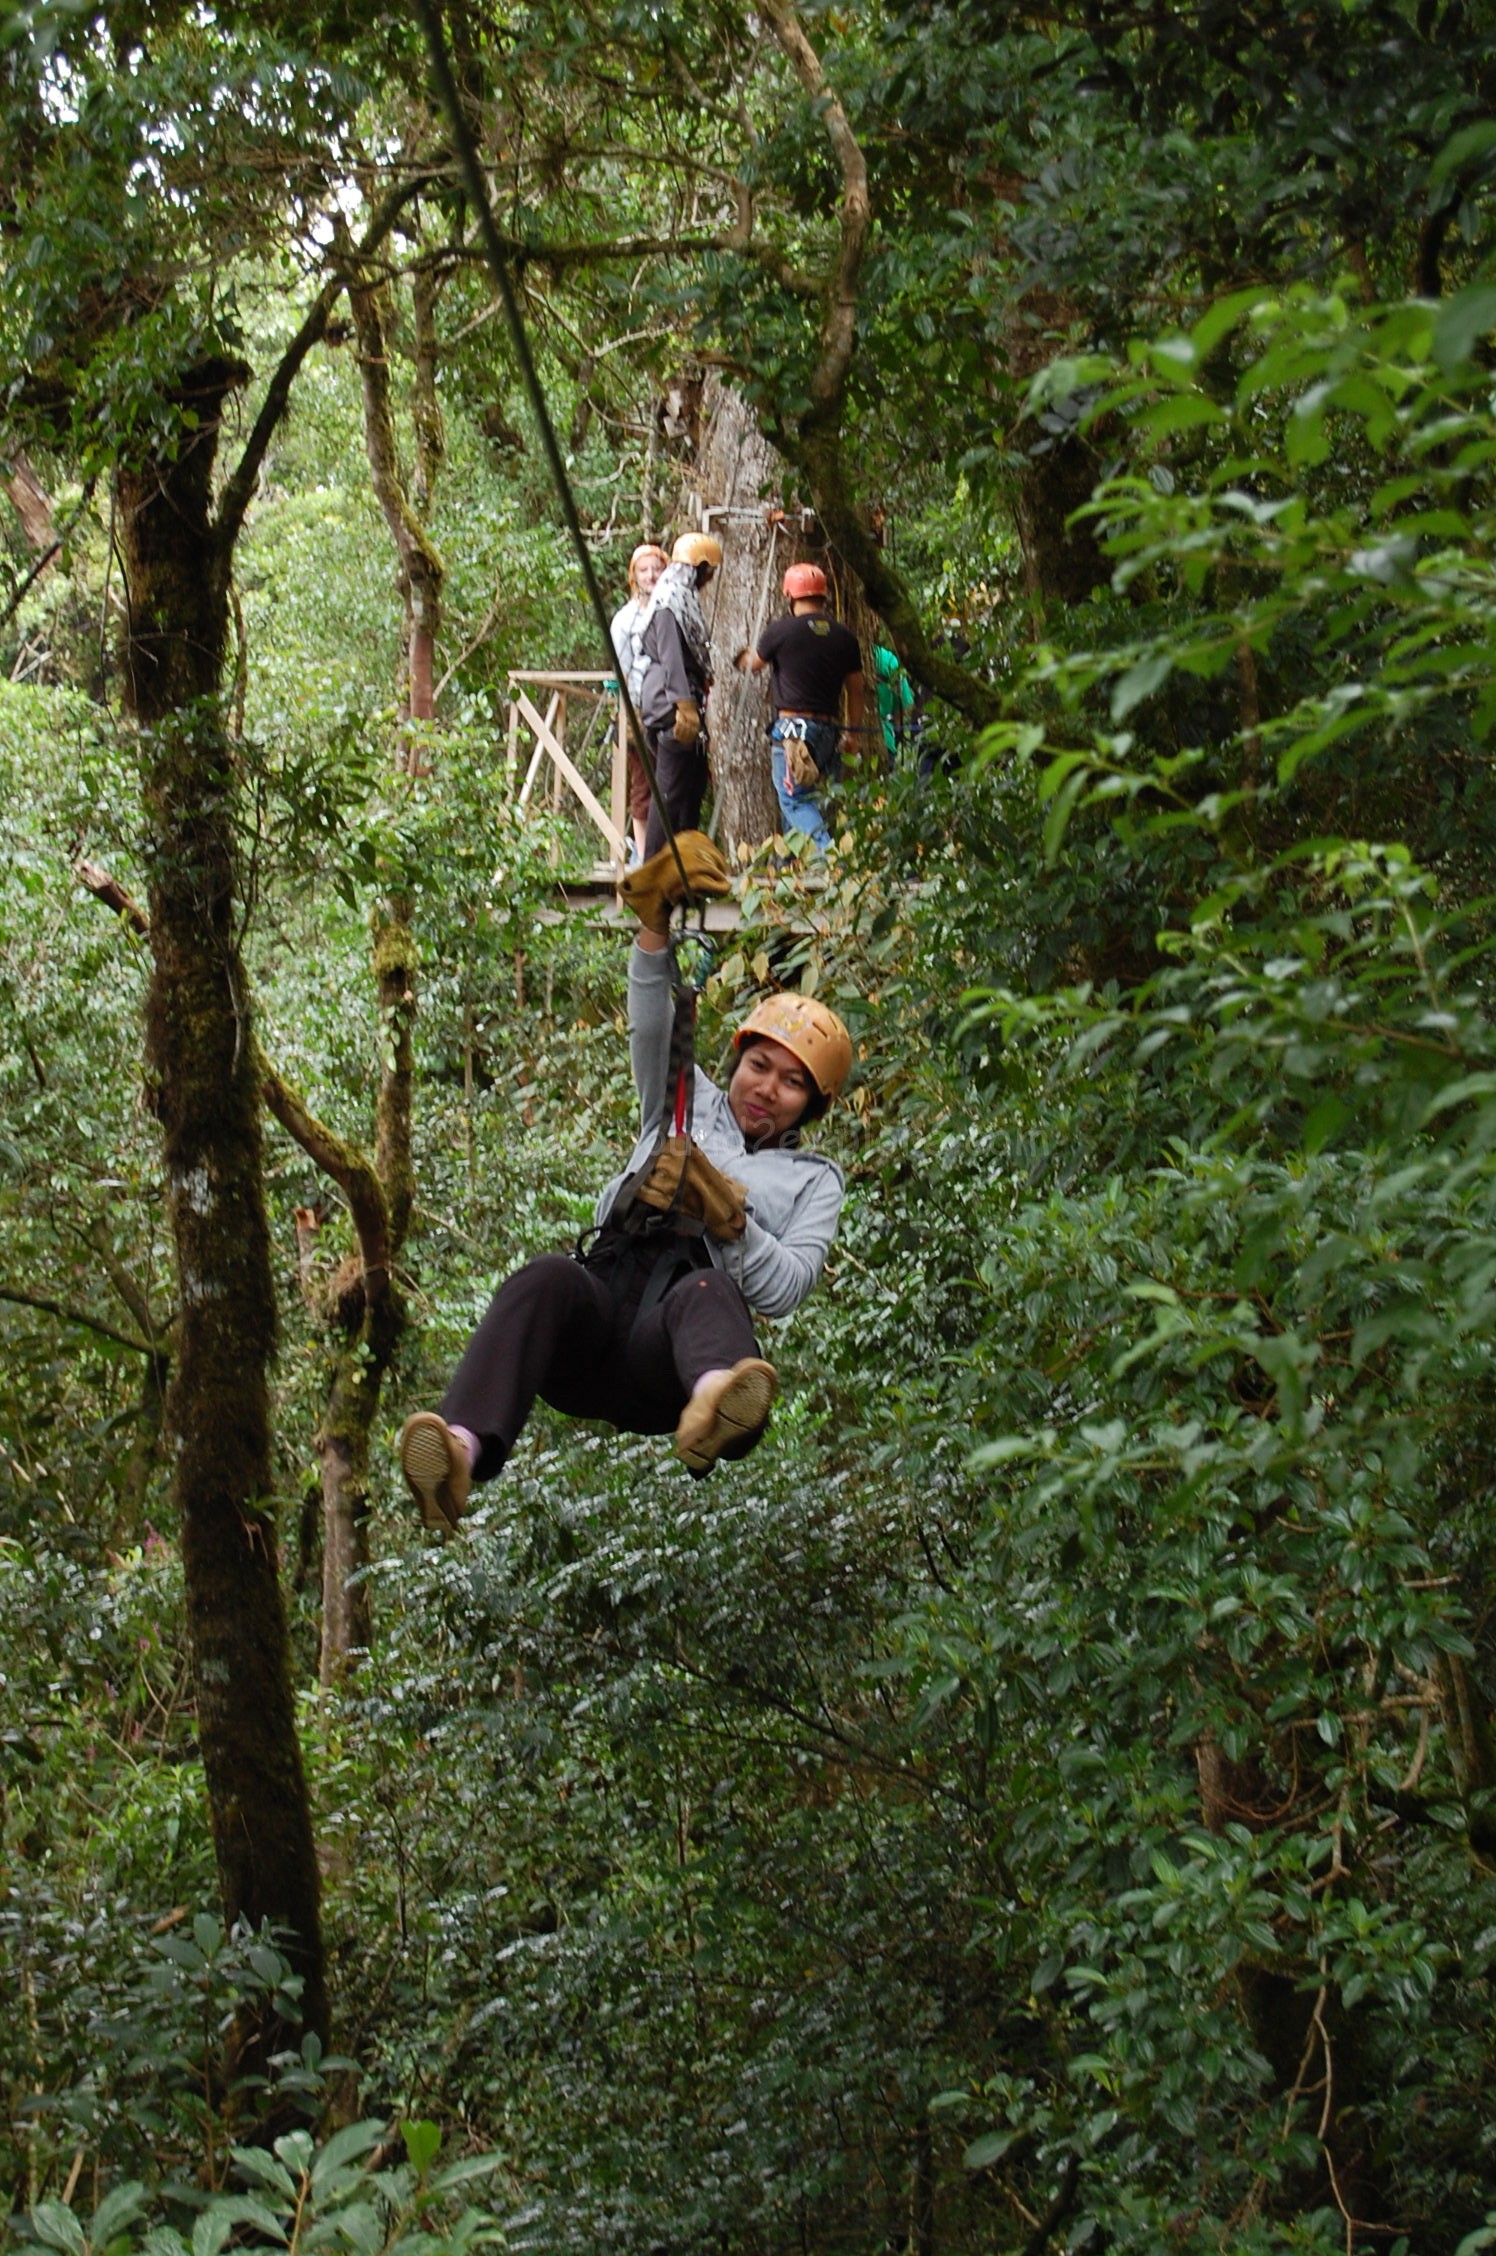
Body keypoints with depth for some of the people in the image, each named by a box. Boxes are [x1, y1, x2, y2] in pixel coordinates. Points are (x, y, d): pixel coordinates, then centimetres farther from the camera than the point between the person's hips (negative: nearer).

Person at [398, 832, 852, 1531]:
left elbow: (785, 1287, 9)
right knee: (549, 1277, -36)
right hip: (599, 1308, 2)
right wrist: (657, 914, 2)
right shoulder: (691, 1106, 34)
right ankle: (465, 1447, -61)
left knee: (710, 1291, -40)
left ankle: (715, 1401, -79)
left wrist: (726, 1214, -7)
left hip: (669, 1353, -2)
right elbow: (652, 1019, 15)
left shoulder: (812, 1180, 28)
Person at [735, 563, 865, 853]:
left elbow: (752, 664, 12)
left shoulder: (780, 630, -7)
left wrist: (743, 659, 36)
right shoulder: (844, 637, 6)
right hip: (829, 729, 6)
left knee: (795, 800, -7)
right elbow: (855, 690, 12)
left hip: (792, 728, -6)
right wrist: (852, 734, 23)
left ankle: (829, 851, -28)